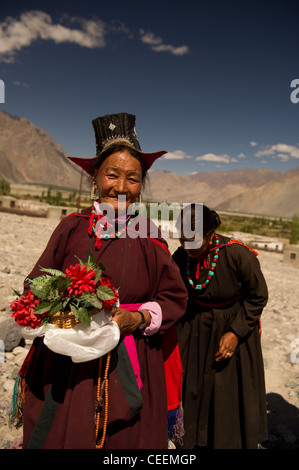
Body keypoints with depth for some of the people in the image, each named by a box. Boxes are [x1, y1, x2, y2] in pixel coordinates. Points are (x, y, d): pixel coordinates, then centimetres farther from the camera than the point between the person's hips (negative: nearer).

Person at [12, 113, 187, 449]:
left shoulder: (149, 237, -4)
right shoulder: (72, 227, -4)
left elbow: (174, 298, 1)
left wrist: (138, 318, -15)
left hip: (127, 367, 1)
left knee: (123, 438, 15)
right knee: (63, 435, 13)